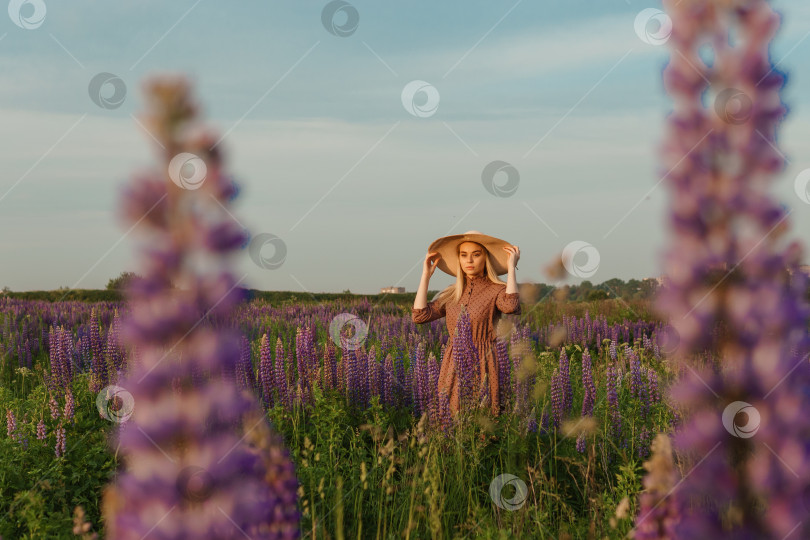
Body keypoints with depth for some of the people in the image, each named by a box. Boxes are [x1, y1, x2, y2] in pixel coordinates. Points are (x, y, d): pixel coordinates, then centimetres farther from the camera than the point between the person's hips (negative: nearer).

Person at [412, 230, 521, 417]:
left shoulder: (496, 290, -1)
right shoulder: (451, 294, 13)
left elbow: (511, 306, -24)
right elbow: (419, 315, 2)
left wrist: (511, 267, -15)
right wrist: (426, 275, 7)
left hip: (482, 366, -4)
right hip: (452, 367, 4)